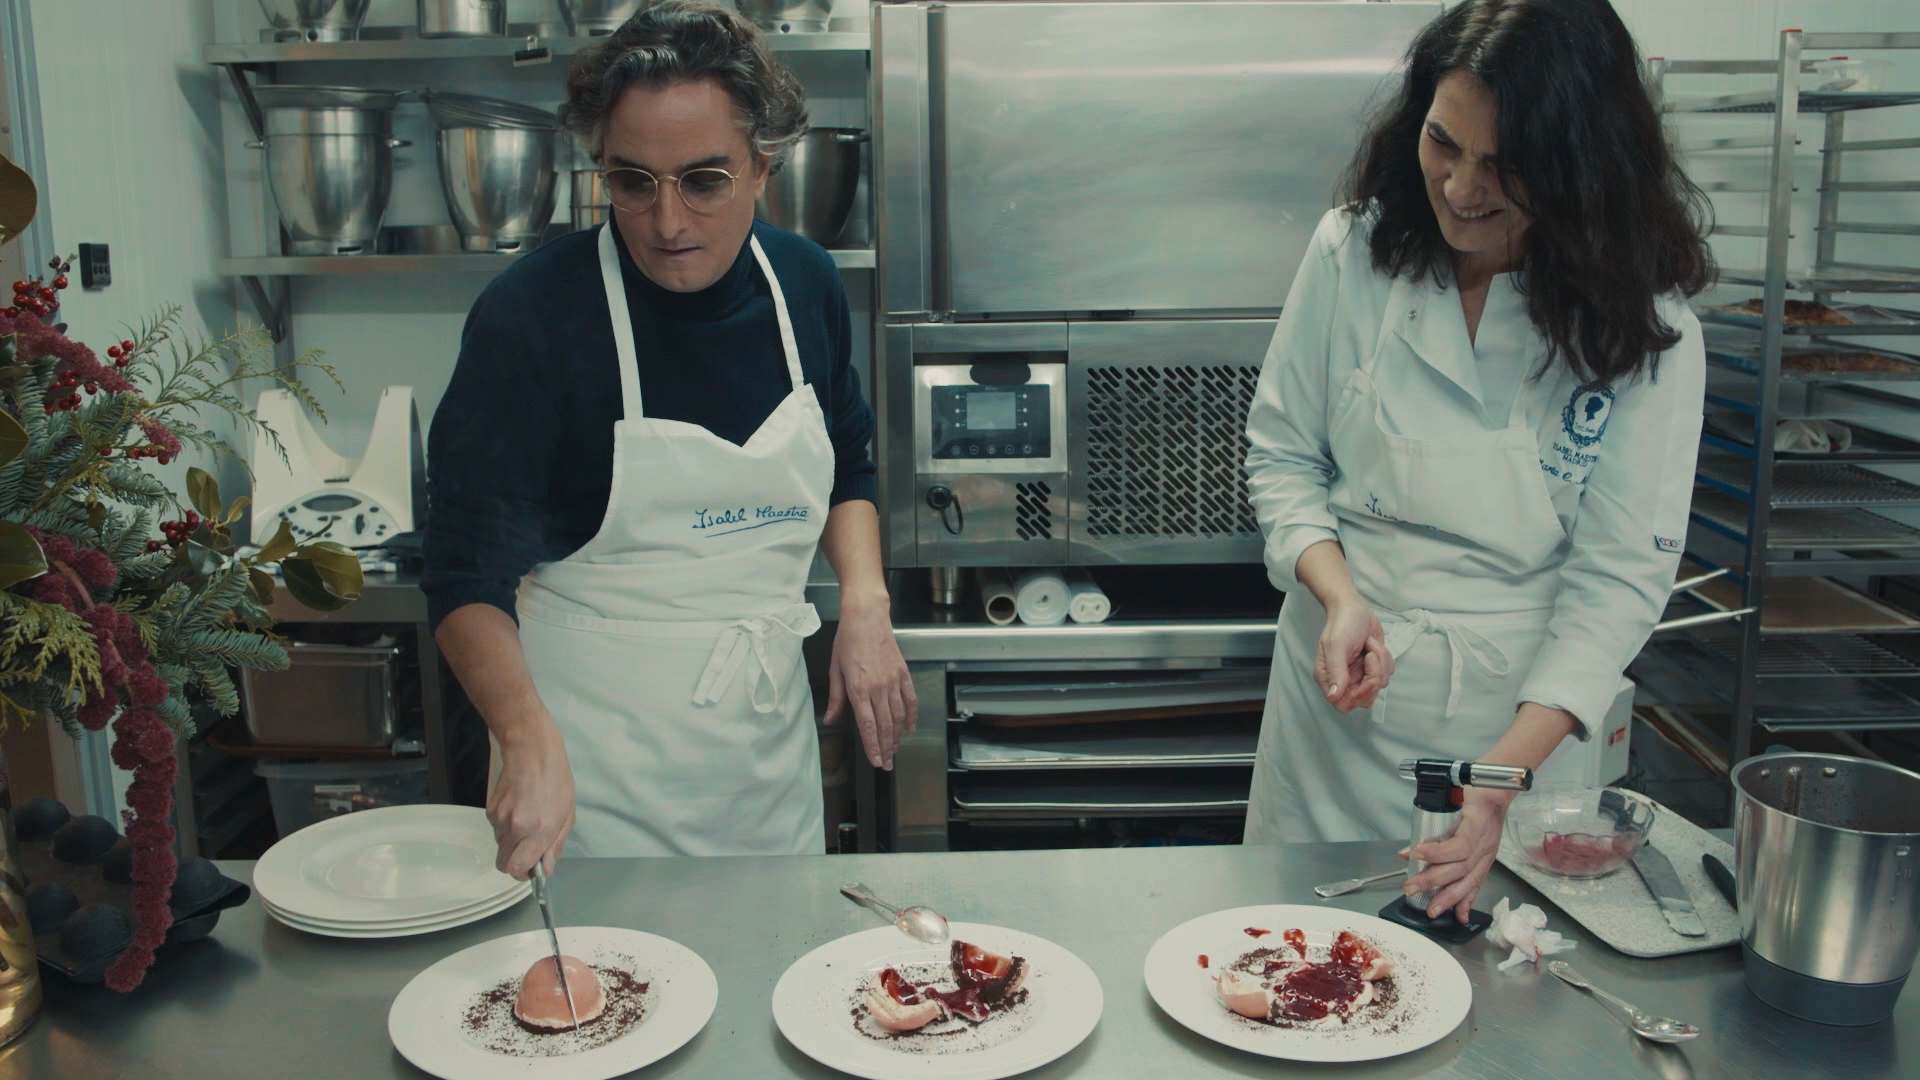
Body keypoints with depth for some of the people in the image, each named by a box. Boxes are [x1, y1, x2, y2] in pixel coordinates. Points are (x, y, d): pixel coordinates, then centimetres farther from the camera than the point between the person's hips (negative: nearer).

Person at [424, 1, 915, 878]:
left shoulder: (806, 286, -3)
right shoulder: (531, 314, -18)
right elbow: (469, 575, -19)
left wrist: (865, 601, -5)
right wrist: (529, 738, -35)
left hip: (770, 726, 5)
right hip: (592, 749, -4)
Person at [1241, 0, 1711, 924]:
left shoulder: (1645, 327, -13)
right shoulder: (1354, 251, -10)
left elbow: (1619, 575, -14)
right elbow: (1282, 452, -1)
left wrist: (1505, 778, -22)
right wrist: (1341, 598, -19)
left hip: (1524, 705, -1)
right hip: (1344, 680, 2)